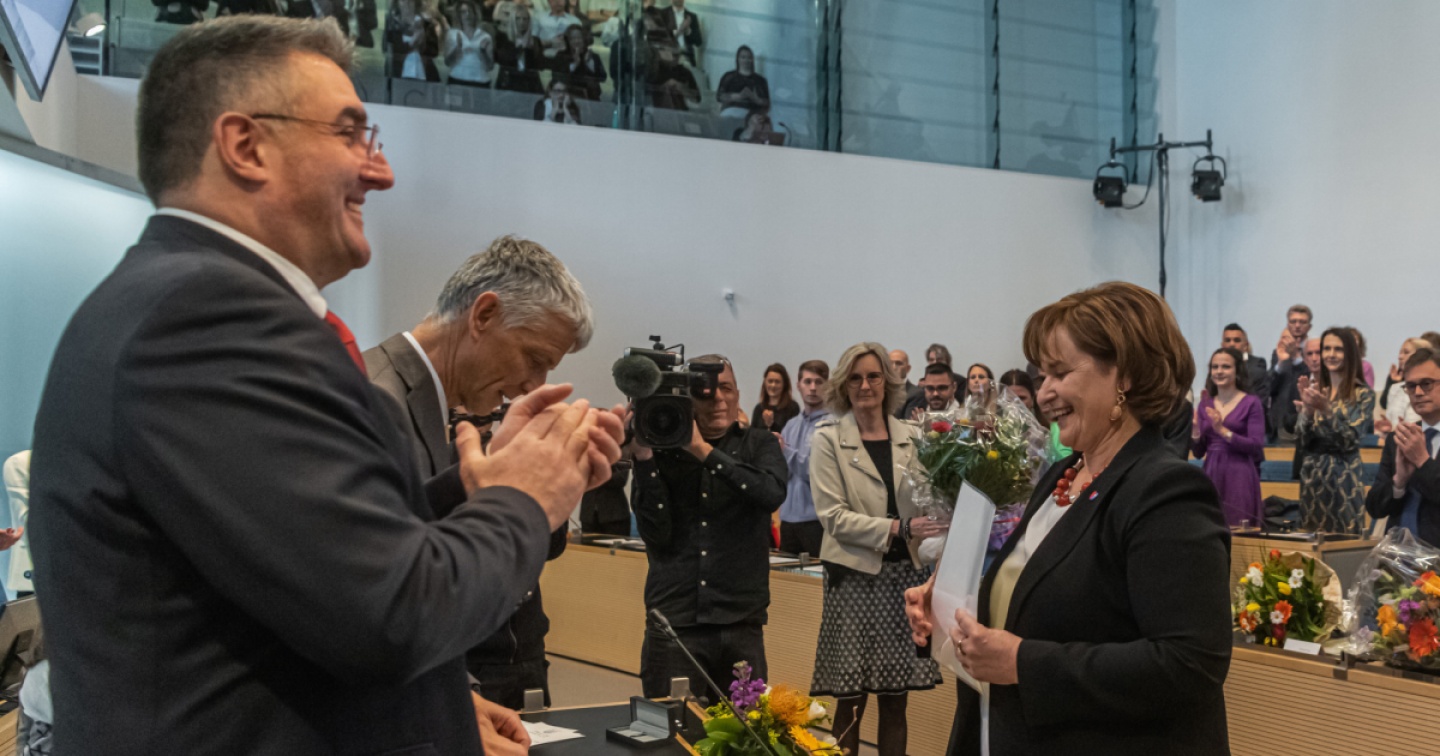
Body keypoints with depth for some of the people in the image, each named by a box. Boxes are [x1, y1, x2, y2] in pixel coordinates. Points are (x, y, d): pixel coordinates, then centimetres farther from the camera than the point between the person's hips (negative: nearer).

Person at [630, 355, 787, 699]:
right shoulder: (663, 452, 5)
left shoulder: (759, 445, 8)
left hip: (741, 623, 1)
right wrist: (644, 459, -11)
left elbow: (772, 493, -14)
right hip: (672, 623, 0)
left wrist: (703, 450, -14)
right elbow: (655, 534, -5)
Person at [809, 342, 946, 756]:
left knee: (895, 701, 7)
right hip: (856, 577, -3)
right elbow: (833, 516, -9)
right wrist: (897, 529, -19)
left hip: (904, 574, 3)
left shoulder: (911, 437, 8)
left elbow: (926, 504, 11)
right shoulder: (828, 439, -2)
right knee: (851, 701, 0)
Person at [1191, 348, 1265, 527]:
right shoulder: (1205, 404, 11)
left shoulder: (1251, 403, -1)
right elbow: (1199, 453, 11)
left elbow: (1256, 446, -10)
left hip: (1239, 476, -4)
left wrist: (1223, 431, -17)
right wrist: (1194, 432, -8)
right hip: (1211, 475, 4)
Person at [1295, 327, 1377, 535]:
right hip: (1311, 476, 4)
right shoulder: (1314, 390, 9)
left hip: (1343, 478, -4)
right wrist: (1308, 411, -14)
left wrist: (1326, 410, -24)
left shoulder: (1363, 393, -2)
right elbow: (1300, 442, 3)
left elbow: (1349, 441, -12)